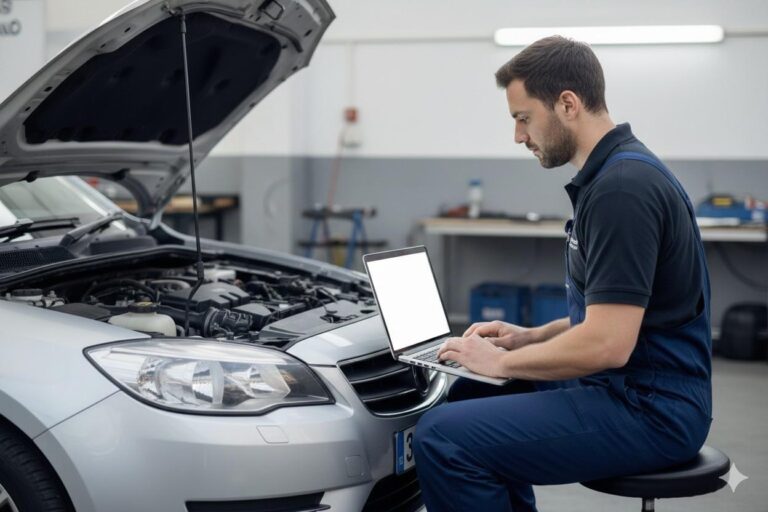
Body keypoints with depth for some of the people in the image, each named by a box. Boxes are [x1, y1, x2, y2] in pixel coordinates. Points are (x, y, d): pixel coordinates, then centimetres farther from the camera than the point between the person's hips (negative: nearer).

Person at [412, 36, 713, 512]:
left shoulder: (622, 187, -22)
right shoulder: (617, 172, 11)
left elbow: (606, 344, -26)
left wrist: (502, 362, -12)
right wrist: (530, 337, 12)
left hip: (648, 409, -11)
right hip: (631, 387, 11)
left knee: (444, 438, -18)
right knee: (469, 397, 23)